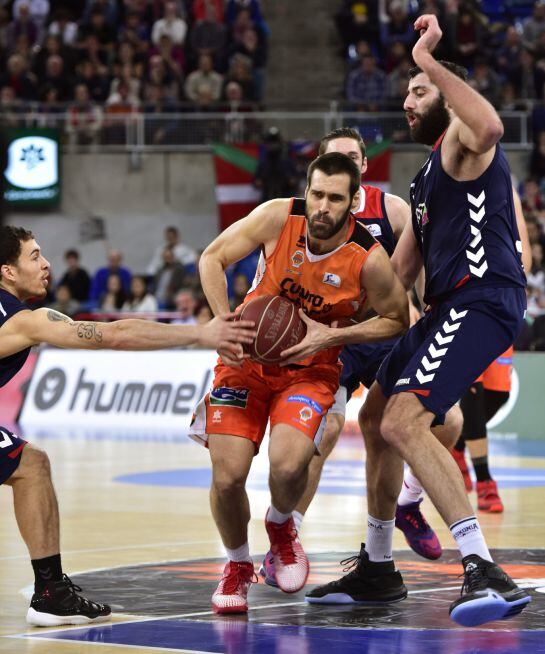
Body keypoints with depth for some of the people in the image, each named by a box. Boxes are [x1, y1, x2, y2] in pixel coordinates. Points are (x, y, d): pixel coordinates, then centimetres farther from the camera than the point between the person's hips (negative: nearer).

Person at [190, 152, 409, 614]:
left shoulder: (368, 259, -19)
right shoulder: (279, 217, -17)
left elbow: (397, 320, -3)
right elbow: (212, 258, -5)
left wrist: (332, 336, -16)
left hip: (311, 370, -1)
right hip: (247, 356, 1)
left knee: (288, 465, -27)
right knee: (228, 477, -11)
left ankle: (281, 524, 11)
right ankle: (238, 564, 19)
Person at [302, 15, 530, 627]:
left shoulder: (462, 141, -3)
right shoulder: (427, 175, 26)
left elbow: (489, 126, -33)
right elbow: (399, 273, 28)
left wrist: (430, 62, -26)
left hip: (480, 301, -11)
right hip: (446, 306, 11)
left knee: (404, 423, -27)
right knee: (375, 420, 21)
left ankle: (485, 572, -33)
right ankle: (376, 568, 34)